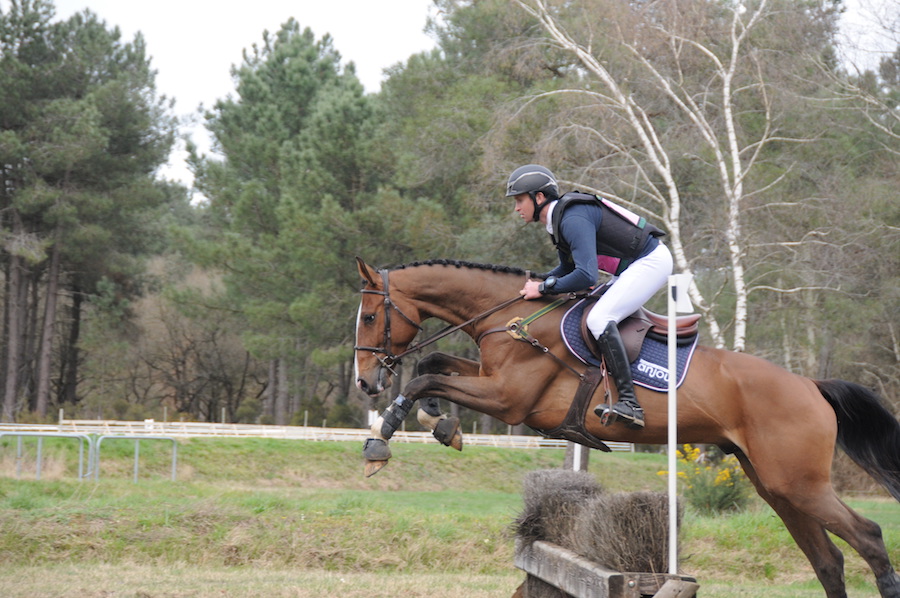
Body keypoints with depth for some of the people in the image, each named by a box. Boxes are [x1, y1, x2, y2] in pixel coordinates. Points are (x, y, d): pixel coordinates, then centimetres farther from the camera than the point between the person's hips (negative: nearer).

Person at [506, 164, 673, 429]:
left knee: (599, 319, -22)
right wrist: (538, 280, 5)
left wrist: (545, 288, -20)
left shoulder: (573, 219, -22)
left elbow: (587, 276, -31)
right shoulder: (558, 220, 10)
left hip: (651, 262, -11)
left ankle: (630, 404, -29)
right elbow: (569, 267, 23)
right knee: (587, 307, 20)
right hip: (641, 262, 11)